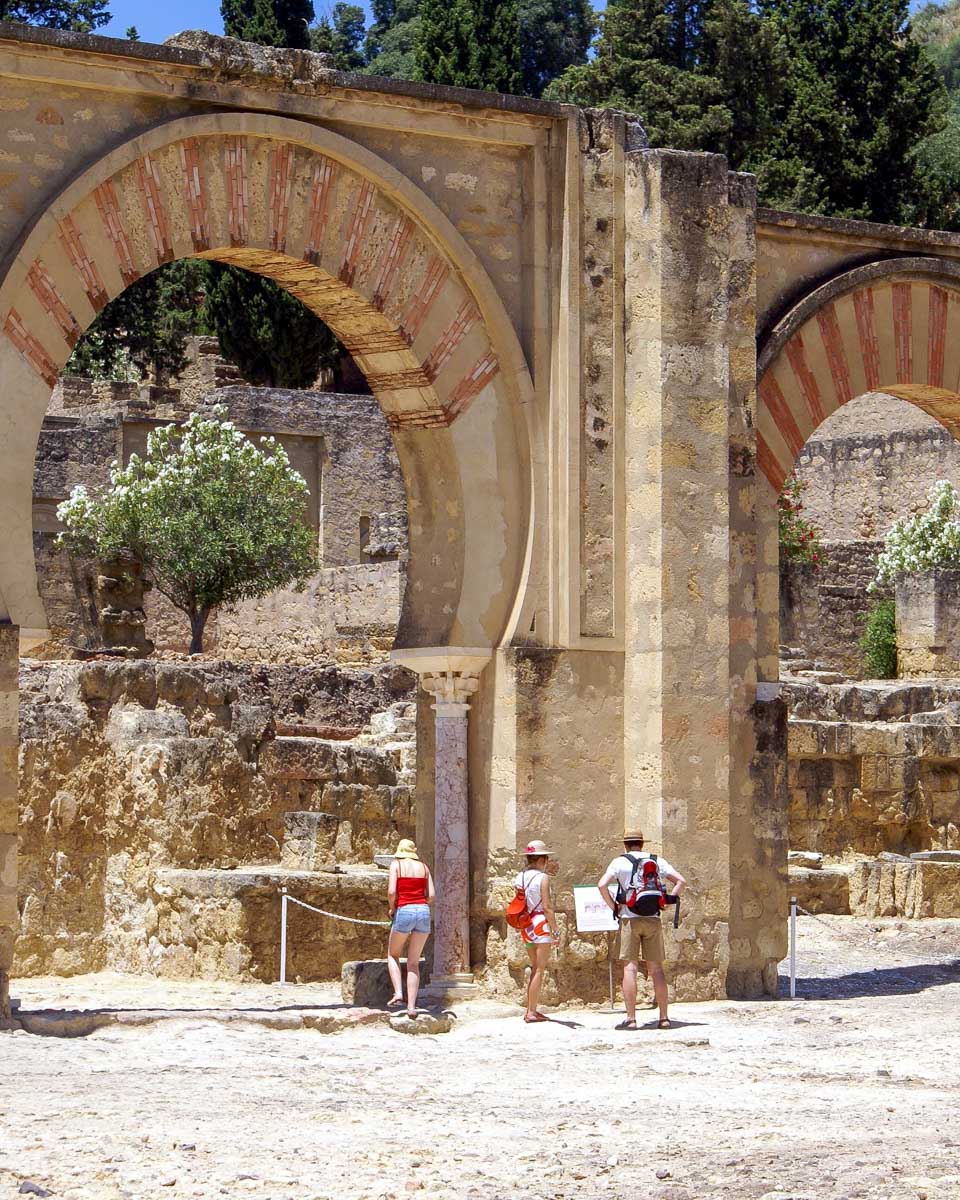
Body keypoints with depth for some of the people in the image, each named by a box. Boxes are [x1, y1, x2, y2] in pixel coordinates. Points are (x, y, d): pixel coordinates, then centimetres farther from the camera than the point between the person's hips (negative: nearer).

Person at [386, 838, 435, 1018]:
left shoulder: (396, 865, 4)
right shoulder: (423, 867, 14)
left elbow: (391, 892, -8)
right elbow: (431, 895, 7)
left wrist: (392, 908, 9)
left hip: (404, 911, -3)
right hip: (423, 911, 3)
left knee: (393, 955, 17)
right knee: (414, 962, 9)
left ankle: (398, 993, -2)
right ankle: (411, 1006, 1)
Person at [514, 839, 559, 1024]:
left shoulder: (520, 877, 8)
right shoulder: (543, 878, -11)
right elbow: (547, 906, -16)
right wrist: (555, 931, -12)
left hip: (526, 926, 7)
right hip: (541, 925, -7)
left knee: (535, 968, 17)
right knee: (539, 970, -3)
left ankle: (531, 1009, 18)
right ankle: (532, 1012, -5)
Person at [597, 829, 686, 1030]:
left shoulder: (619, 862, 2)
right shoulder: (656, 861, 10)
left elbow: (602, 885, -12)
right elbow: (681, 881, 4)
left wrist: (614, 907, -1)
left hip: (629, 919, -3)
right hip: (653, 919, 3)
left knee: (630, 968, -3)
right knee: (656, 968, 7)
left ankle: (631, 1019, -7)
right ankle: (664, 1018, 6)